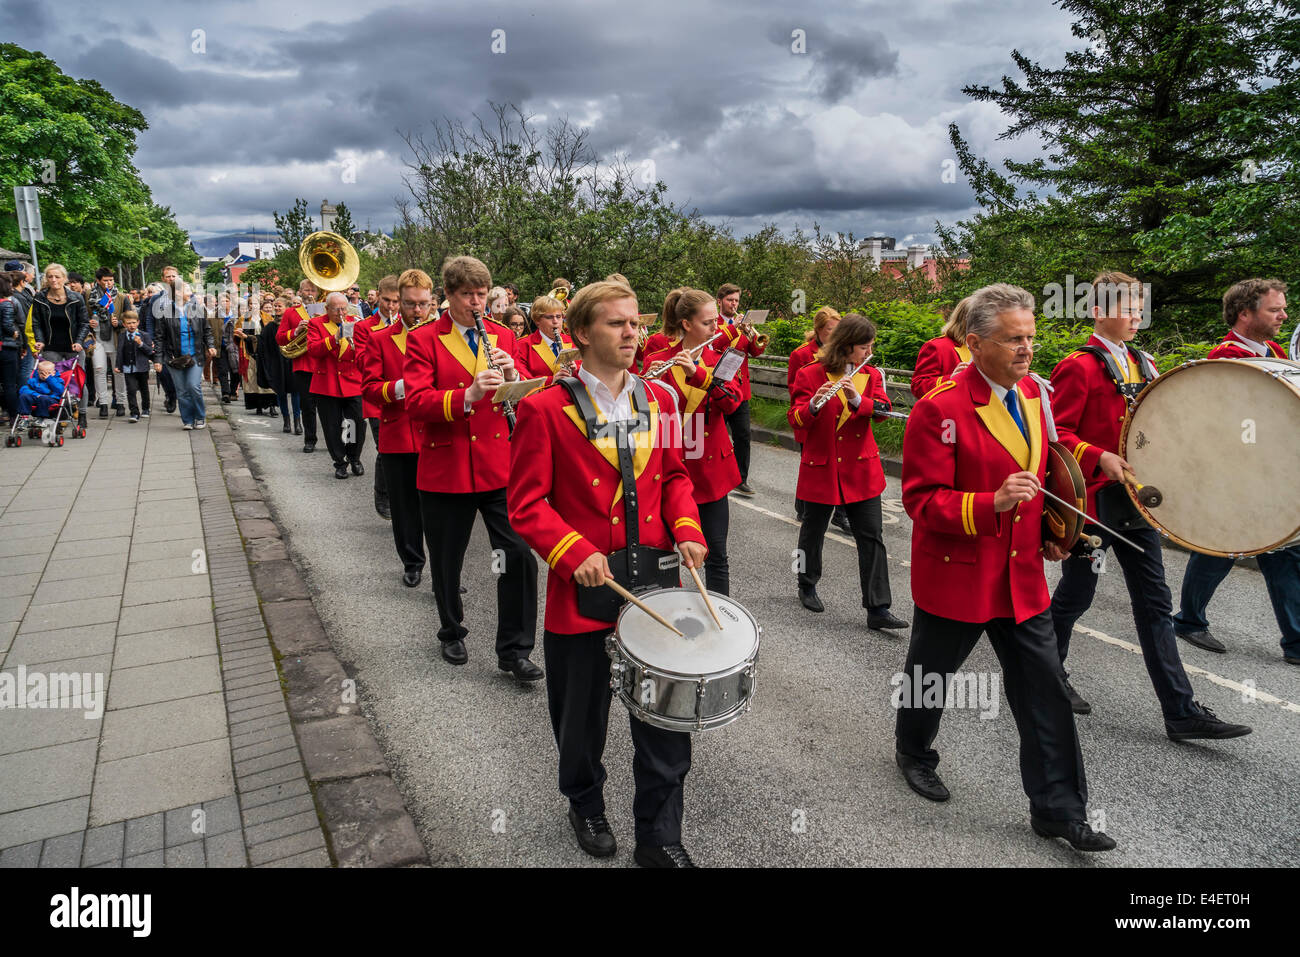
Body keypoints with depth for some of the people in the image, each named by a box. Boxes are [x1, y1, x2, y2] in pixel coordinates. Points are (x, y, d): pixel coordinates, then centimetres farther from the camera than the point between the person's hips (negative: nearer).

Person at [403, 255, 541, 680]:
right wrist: (467, 396, -27)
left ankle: (514, 649, 10)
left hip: (499, 465, 2)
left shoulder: (503, 336, 10)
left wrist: (511, 377, -12)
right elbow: (416, 403, -13)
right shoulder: (423, 339, -1)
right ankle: (452, 633, 37)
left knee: (520, 556, -5)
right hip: (446, 468, -2)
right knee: (447, 560, 12)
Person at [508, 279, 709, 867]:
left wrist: (687, 531, -4)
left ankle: (659, 838, 29)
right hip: (583, 591, -3)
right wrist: (575, 553, -21)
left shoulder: (660, 399, 5)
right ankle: (585, 804, 46)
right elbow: (527, 504, -8)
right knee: (583, 715, 17)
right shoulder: (545, 409, -8)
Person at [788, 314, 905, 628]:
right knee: (813, 530, 12)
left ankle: (878, 609, 4)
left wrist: (857, 399, -25)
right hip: (821, 468, -3)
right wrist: (813, 405, -31)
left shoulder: (871, 375, 8)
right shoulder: (810, 375, -5)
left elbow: (883, 409, -7)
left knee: (872, 537, 0)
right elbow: (795, 420, -11)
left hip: (861, 469, 3)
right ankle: (807, 587, 36)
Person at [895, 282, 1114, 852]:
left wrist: (1045, 531, 12)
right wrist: (992, 504, -32)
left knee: (1045, 693, 9)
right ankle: (913, 753, 44)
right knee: (931, 677, 16)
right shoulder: (940, 408, -19)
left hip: (1022, 575, 6)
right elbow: (922, 500, -20)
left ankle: (1058, 809, 23)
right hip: (955, 575, -6)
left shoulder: (1032, 393, 5)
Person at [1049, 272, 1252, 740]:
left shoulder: (1143, 364, 13)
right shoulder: (1078, 367, -11)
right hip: (1093, 500, -7)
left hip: (1136, 499, 7)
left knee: (1155, 601, 7)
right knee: (1075, 595, 7)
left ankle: (1181, 711, 12)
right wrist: (1099, 459, -27)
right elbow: (1057, 433, -15)